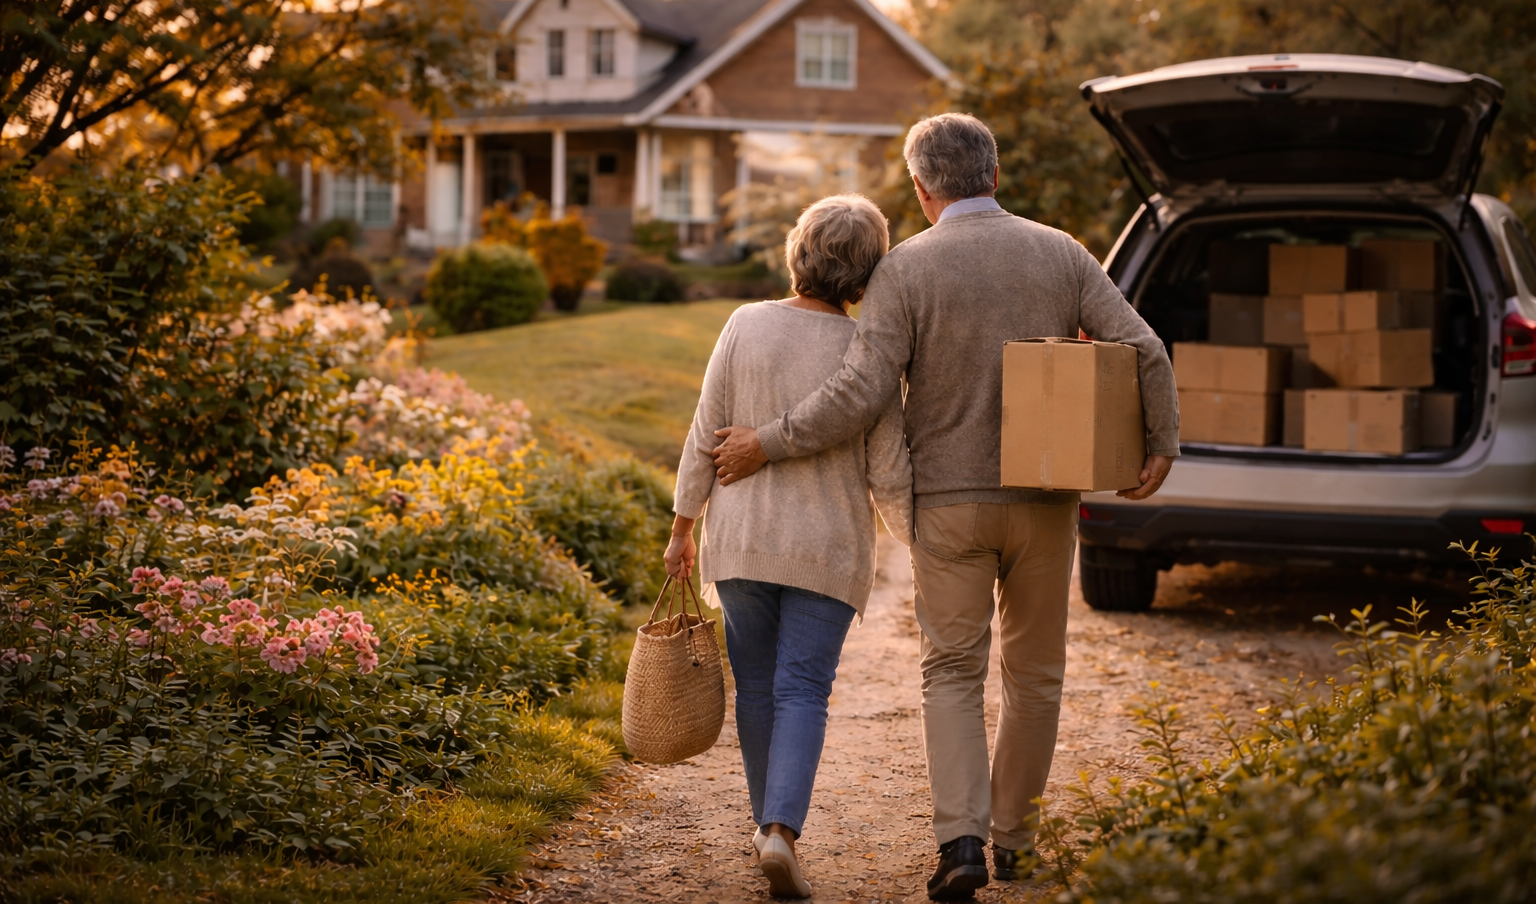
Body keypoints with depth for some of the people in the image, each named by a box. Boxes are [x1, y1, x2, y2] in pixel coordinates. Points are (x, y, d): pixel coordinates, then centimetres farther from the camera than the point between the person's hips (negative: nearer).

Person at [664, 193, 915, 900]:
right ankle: (782, 832, -16)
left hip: (742, 539, 2)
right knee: (802, 691, 1)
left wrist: (683, 527, 8)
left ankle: (769, 826, 26)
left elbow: (705, 438, -3)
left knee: (757, 686, 15)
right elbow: (889, 475, -5)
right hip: (828, 548, -2)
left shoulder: (747, 326, -7)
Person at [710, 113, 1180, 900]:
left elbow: (861, 392, -16)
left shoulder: (906, 268, -8)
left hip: (950, 502, -2)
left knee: (953, 672, 8)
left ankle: (960, 838, -8)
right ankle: (1012, 836, 24)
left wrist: (767, 444, -8)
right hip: (1045, 501, 2)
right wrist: (1162, 443, 6)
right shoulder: (1060, 254, 2)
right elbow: (1143, 348, -5)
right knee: (1033, 671, 16)